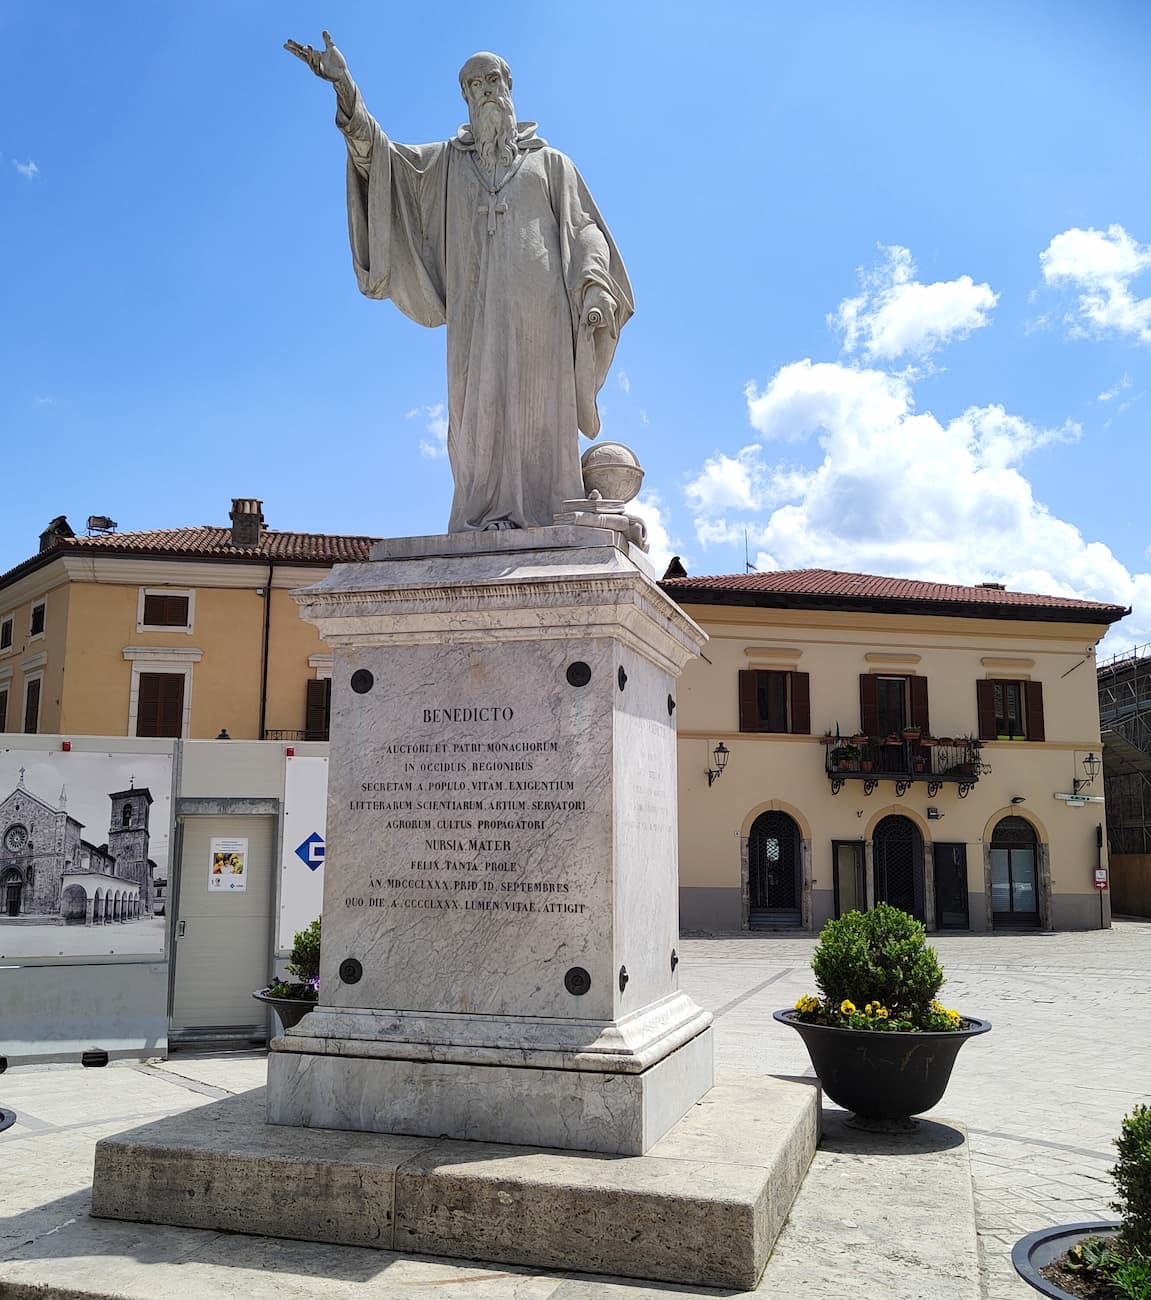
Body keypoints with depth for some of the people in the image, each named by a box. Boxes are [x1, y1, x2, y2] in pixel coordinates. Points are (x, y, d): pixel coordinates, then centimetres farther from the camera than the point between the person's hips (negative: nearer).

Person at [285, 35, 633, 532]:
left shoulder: (550, 161, 22)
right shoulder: (447, 161, 25)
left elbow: (582, 229, 11)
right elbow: (381, 155, 11)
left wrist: (594, 288, -8)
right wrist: (344, 85, -4)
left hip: (537, 301, -1)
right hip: (477, 305, 1)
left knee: (537, 406, -11)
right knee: (481, 406, -11)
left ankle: (543, 514, -16)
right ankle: (489, 516, -15)